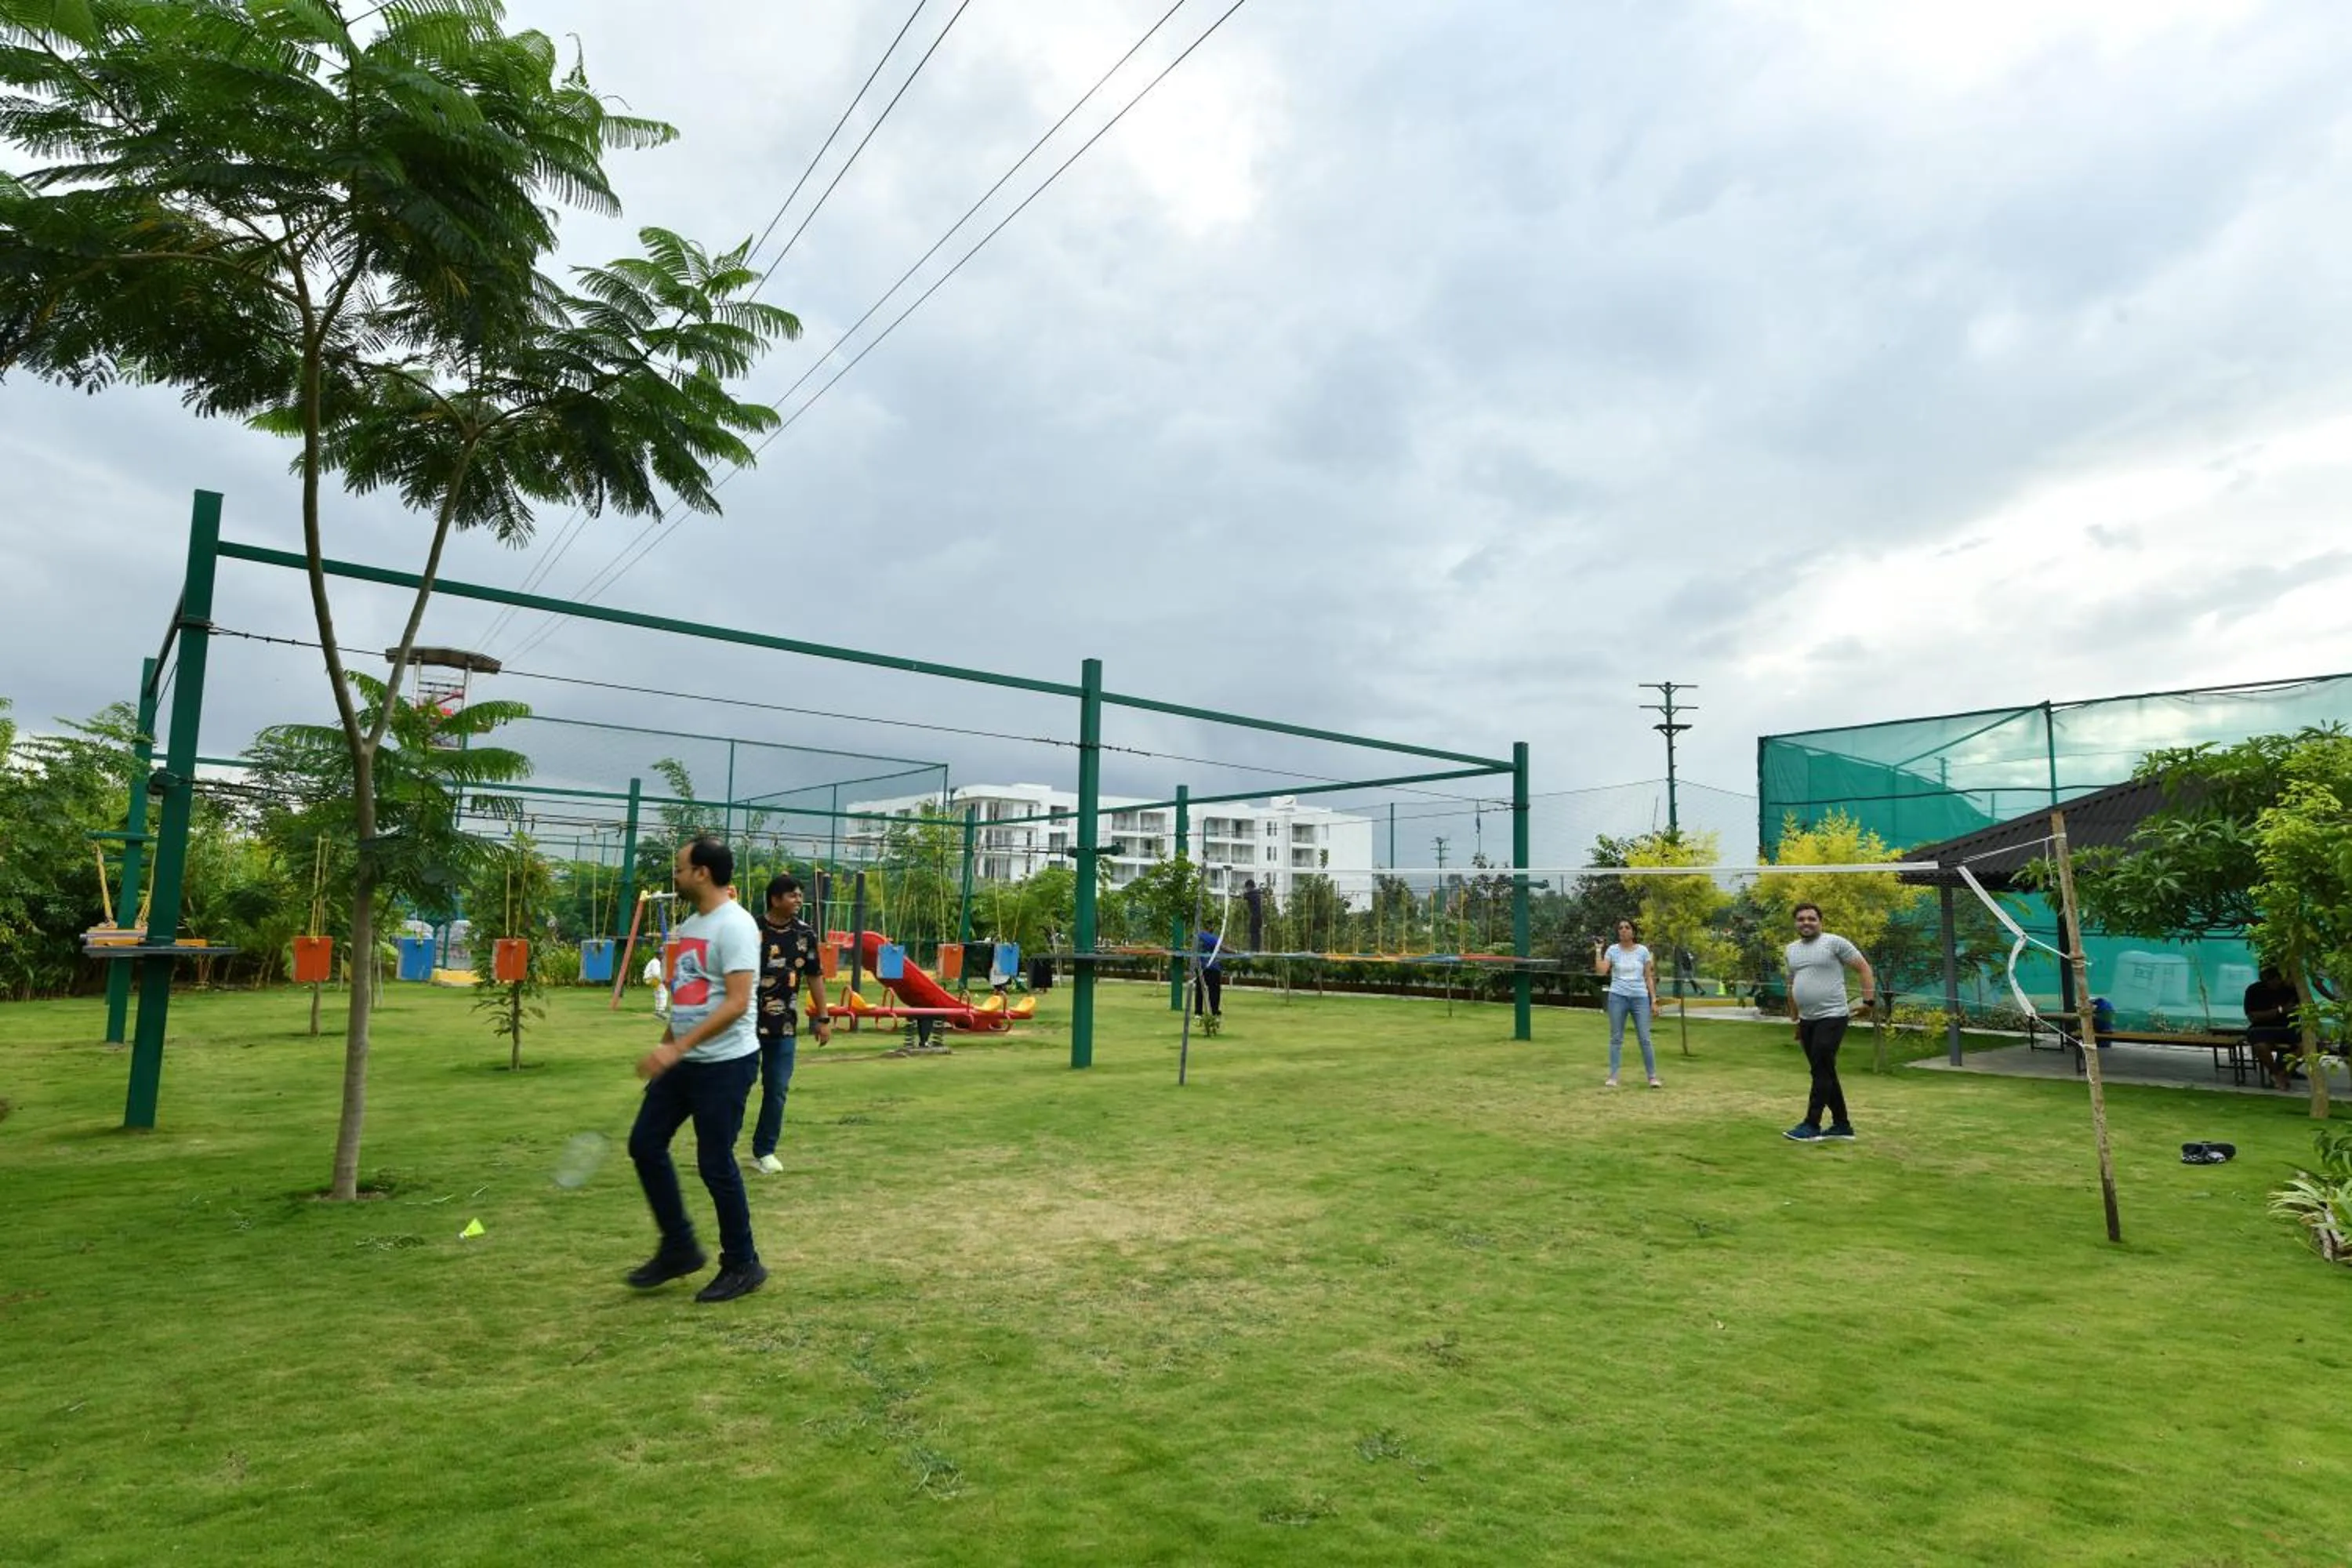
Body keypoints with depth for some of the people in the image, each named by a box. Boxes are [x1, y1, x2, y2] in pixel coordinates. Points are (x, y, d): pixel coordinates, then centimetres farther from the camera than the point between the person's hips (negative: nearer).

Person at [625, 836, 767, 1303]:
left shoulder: (734, 925, -18)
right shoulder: (689, 924, 11)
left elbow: (736, 1003, -24)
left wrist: (678, 1047, -27)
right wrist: (666, 1045, 21)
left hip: (725, 1063, -9)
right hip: (682, 1061, 9)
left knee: (715, 1165, -1)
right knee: (645, 1145, 10)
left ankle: (742, 1267, 17)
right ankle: (679, 1248, 25)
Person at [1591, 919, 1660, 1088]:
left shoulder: (1643, 951, 3)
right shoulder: (1612, 950, 2)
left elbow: (1649, 978, 6)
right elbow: (1601, 971, -10)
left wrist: (1654, 1000, 1)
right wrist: (1598, 950, -11)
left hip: (1640, 998, 0)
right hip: (1617, 997, 0)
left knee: (1645, 1039, 0)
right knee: (1616, 1039, 4)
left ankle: (1653, 1077, 9)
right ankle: (1612, 1077, 8)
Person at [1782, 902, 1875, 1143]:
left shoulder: (1834, 942, -7)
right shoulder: (1791, 950, 13)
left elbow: (1864, 968, -6)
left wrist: (1869, 1001, -13)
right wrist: (1794, 1018, 23)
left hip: (1832, 1018, -7)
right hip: (1807, 1021, 7)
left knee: (1821, 1072, -8)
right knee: (1825, 1073, 12)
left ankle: (1811, 1126, -5)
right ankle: (1842, 1126, 21)